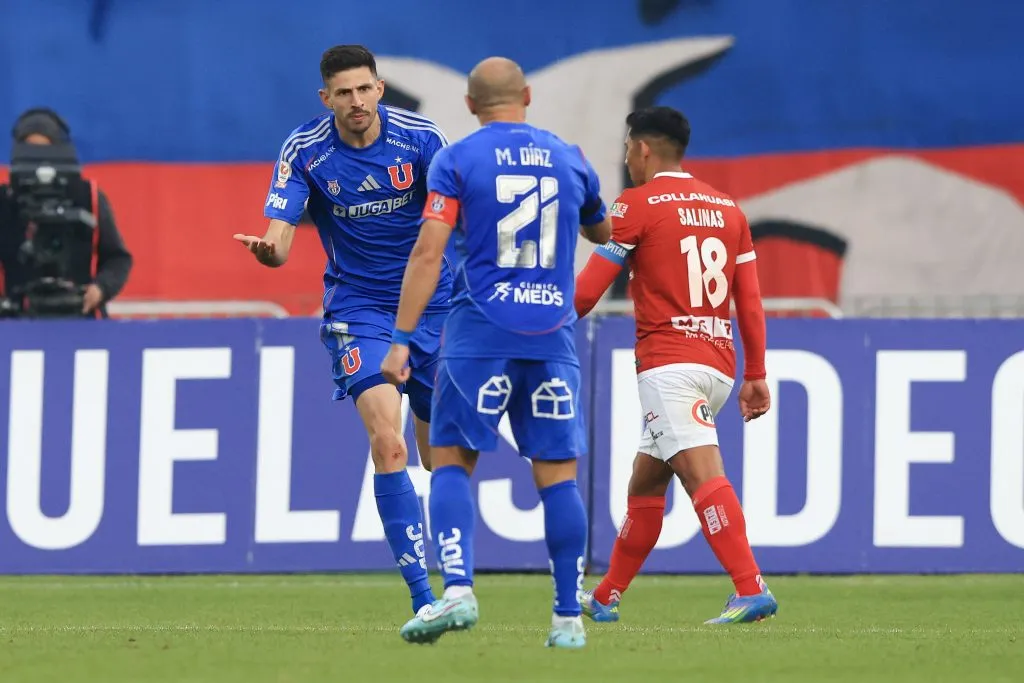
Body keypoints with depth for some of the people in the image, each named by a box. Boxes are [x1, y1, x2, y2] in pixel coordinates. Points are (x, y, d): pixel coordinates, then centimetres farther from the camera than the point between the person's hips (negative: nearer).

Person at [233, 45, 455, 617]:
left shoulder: (420, 138, -8)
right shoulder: (305, 151, -9)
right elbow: (281, 238, -11)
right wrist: (267, 248, -35)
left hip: (433, 305, 2)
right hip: (359, 308, -2)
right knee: (388, 444, -21)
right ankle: (422, 595, -22)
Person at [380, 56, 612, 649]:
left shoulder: (457, 161, 0)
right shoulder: (569, 159, 10)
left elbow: (428, 252, -7)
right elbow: (603, 234, 28)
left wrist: (402, 339, -5)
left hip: (480, 333, -3)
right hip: (553, 335, 3)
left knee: (453, 460, 3)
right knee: (558, 473, 4)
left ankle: (457, 588, -16)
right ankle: (570, 616, 2)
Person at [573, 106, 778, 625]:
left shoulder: (636, 205, -3)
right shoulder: (726, 208, 16)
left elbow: (585, 294, -3)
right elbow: (750, 303, 14)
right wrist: (755, 376, 18)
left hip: (669, 363, -8)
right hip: (719, 364, 8)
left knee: (702, 474, -20)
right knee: (645, 482, 19)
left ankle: (752, 590, -35)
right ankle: (605, 598, 28)